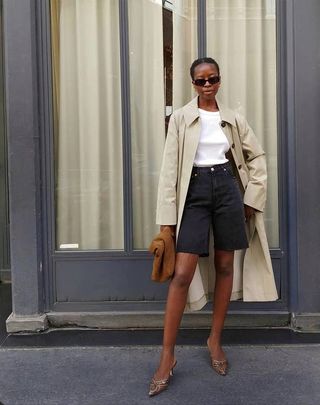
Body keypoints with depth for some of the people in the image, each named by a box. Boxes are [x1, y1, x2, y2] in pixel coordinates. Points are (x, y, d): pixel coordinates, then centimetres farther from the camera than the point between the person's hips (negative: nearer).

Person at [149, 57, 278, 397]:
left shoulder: (233, 119, 9)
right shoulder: (181, 118, 1)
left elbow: (257, 157, 15)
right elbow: (170, 166, -3)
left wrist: (252, 198, 5)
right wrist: (167, 216, -7)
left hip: (227, 188, 3)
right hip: (195, 191, -3)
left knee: (225, 267, 8)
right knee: (182, 274, -9)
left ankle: (215, 340, 25)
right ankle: (167, 356, 1)